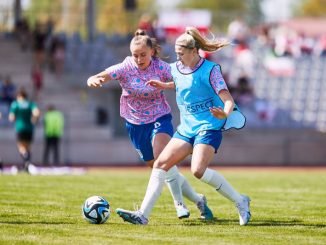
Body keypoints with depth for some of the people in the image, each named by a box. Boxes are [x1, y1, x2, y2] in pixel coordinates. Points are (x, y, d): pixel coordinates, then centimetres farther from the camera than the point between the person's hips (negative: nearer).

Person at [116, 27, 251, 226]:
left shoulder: (210, 70, -12)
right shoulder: (176, 69, 9)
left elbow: (228, 99, -19)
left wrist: (225, 113, -40)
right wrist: (164, 86, 24)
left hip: (209, 128, -7)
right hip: (186, 128, 7)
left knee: (198, 170, -26)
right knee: (161, 163, -6)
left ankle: (240, 202, -11)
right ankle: (143, 215, -6)